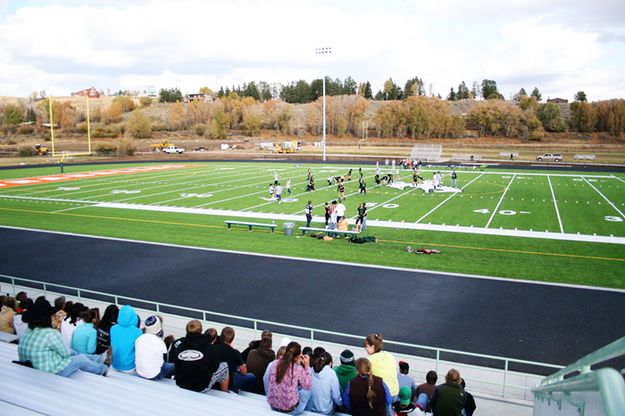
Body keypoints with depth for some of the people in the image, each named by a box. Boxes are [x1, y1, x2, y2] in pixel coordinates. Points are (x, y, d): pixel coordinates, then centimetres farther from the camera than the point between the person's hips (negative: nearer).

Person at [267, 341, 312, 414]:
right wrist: (307, 367, 1)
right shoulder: (298, 369, -17)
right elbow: (308, 386, -4)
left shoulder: (275, 365, -5)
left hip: (273, 406, 5)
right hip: (290, 410, -5)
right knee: (306, 389, 20)